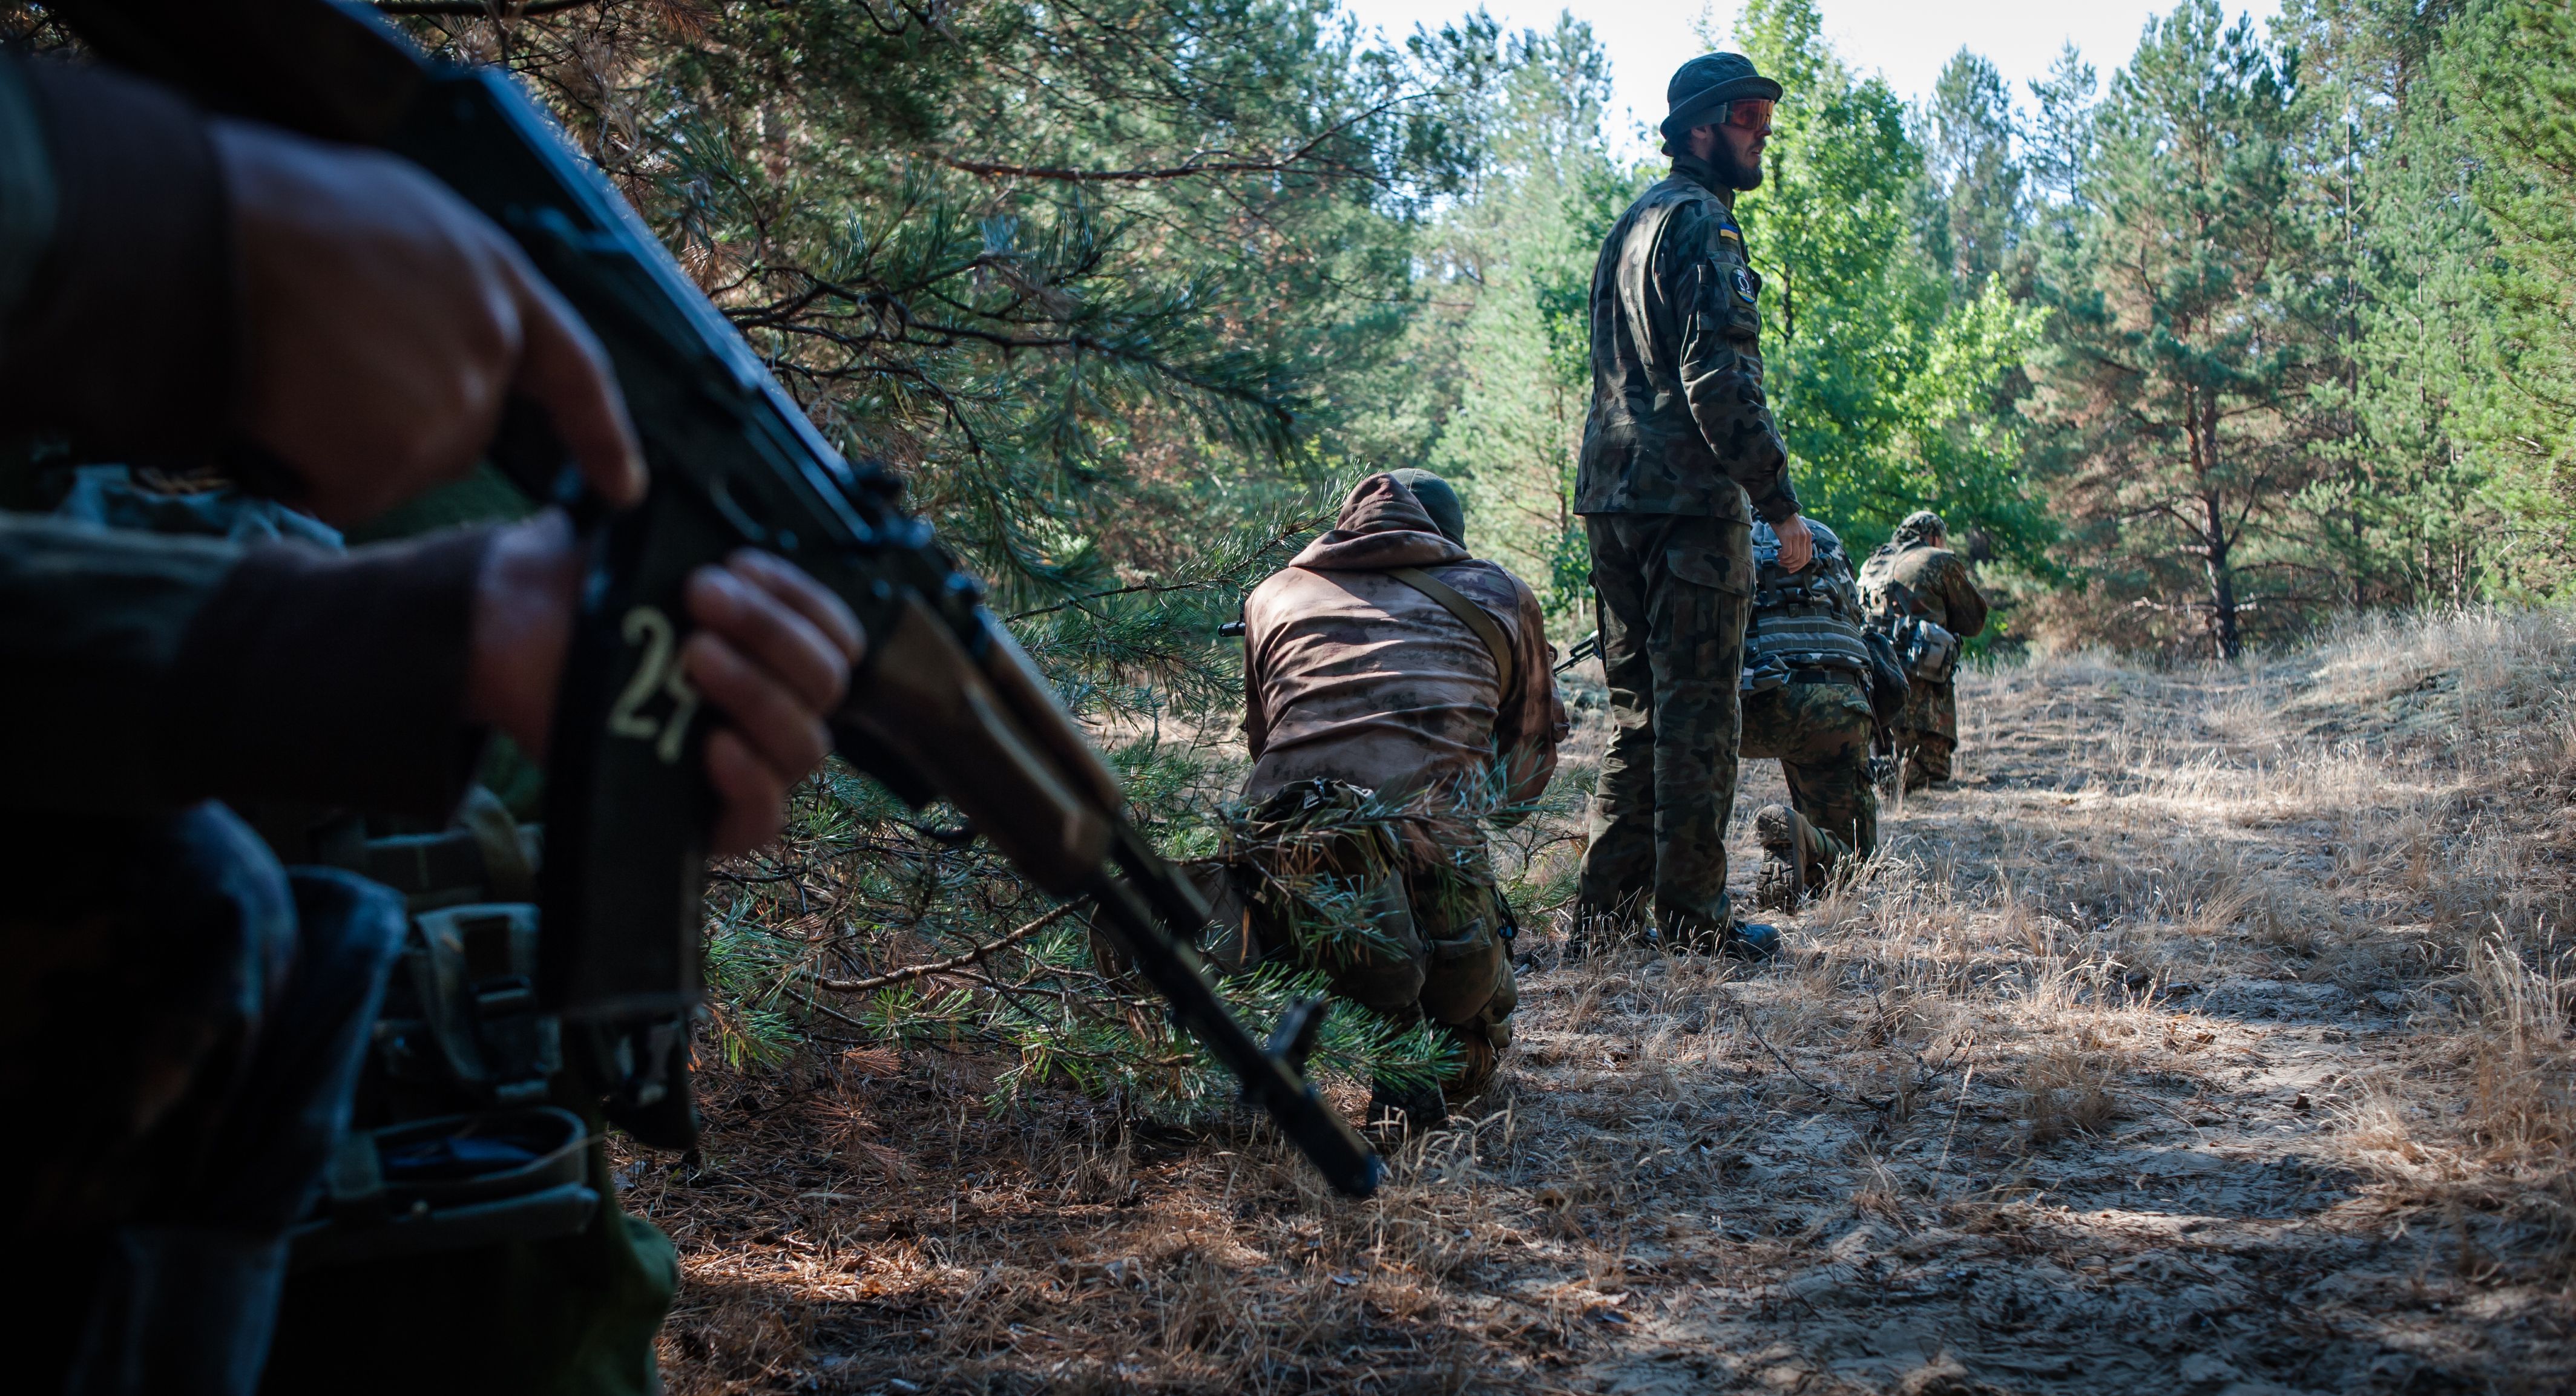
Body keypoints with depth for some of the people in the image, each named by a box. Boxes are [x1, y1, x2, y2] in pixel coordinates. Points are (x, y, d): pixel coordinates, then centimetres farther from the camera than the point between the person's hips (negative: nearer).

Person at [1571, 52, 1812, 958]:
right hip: (1691, 501, -9)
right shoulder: (1701, 225, -9)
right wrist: (1780, 501, -16)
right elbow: (1720, 379, -19)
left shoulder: (1629, 224, 21)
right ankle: (1693, 912, 1)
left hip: (1612, 499, 9)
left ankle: (1607, 908, 14)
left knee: (1636, 705, 13)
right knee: (1698, 712, -3)